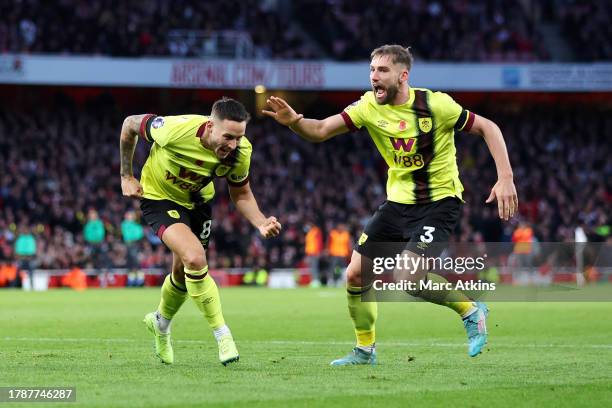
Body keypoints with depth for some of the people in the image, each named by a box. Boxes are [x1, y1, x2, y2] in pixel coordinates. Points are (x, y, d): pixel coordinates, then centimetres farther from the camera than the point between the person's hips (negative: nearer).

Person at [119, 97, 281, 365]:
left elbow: (241, 194, -6)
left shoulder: (240, 151, -24)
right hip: (159, 198, -5)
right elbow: (130, 124, -17)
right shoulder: (176, 130, -36)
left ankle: (160, 323, 49)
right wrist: (126, 176, -10)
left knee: (184, 273, 17)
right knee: (195, 258, -27)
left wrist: (261, 223, -25)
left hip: (196, 201, 5)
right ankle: (223, 336, -15)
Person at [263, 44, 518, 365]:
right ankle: (365, 350, 22)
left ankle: (470, 310, 2)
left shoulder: (434, 105, -17)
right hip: (398, 202, 6)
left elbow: (487, 128, -8)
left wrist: (505, 177, -18)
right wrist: (293, 121, -34)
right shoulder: (370, 107, -5)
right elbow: (320, 131, -12)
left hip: (439, 201, -6)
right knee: (355, 275, 1)